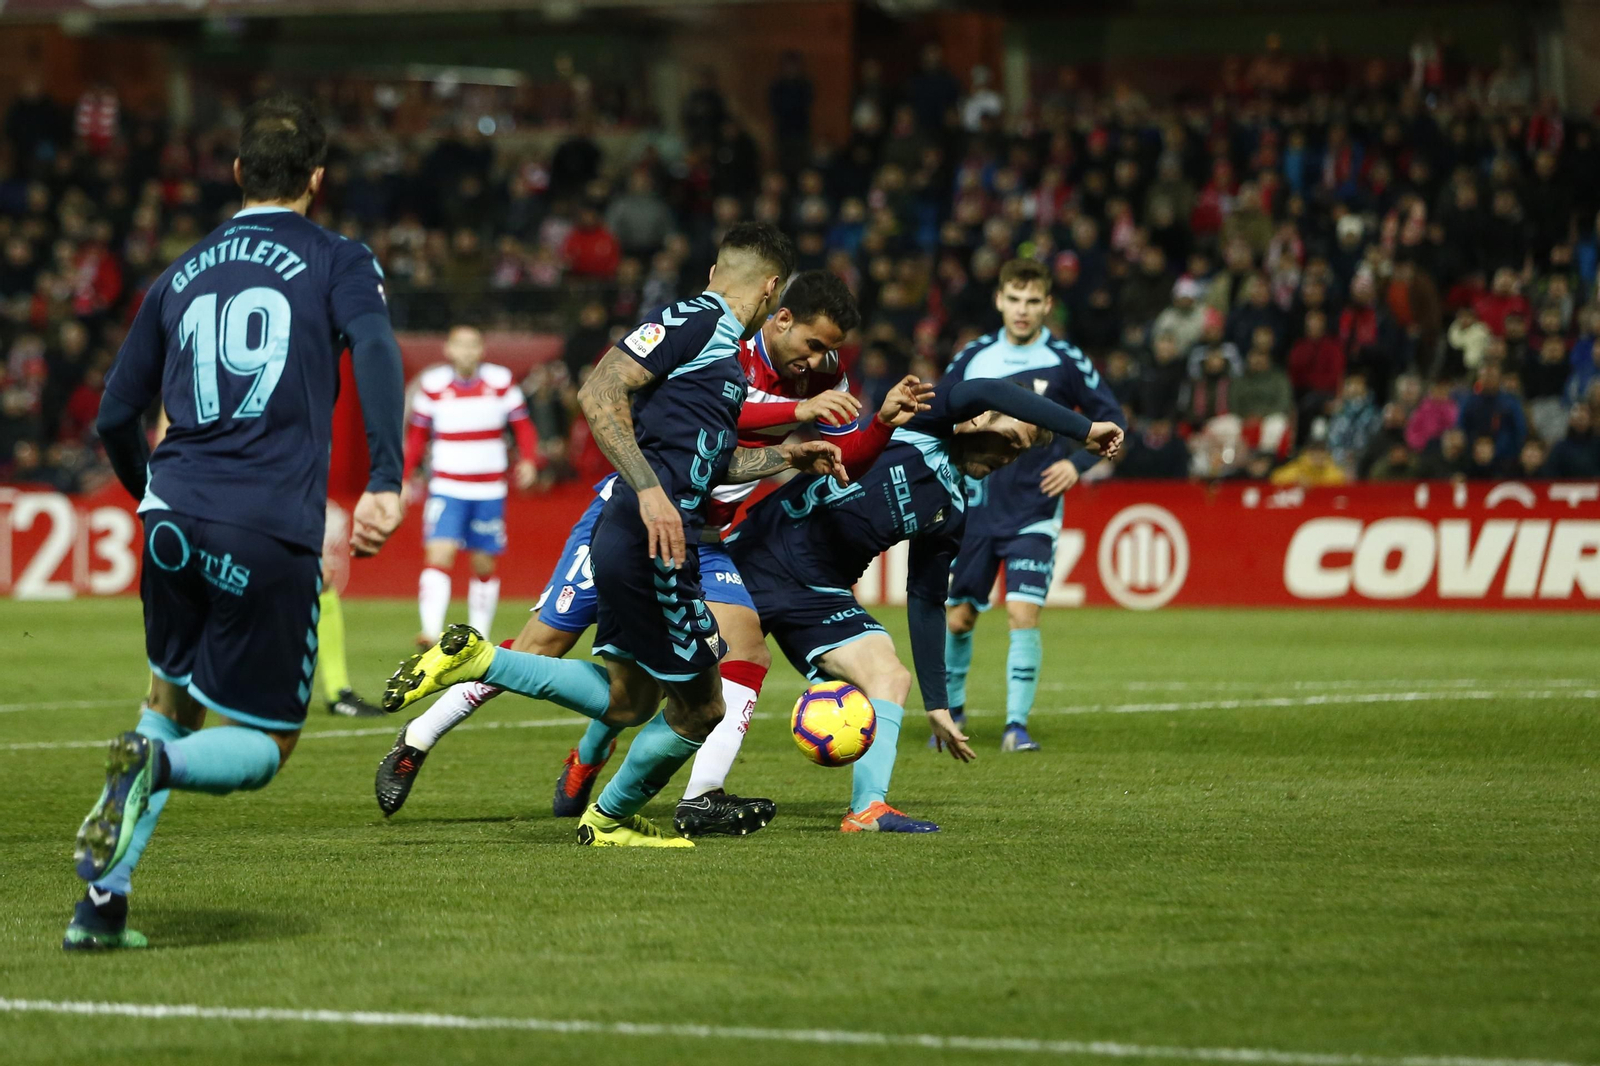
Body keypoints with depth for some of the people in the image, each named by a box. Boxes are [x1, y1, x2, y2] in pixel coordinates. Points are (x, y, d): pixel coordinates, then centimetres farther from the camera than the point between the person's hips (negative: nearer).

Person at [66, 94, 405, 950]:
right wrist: (385, 481, -24)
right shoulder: (337, 262, 8)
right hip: (272, 534, -4)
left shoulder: (181, 275, 20)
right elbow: (374, 348, -14)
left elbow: (115, 418, 23)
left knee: (168, 705, 23)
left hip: (175, 519, 4)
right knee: (265, 746, 6)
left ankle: (102, 903, 8)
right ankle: (157, 764, -27)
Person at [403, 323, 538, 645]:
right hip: (446, 488, -1)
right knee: (438, 555, -18)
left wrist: (528, 460, -11)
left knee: (484, 566, 6)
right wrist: (405, 479, 7)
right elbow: (417, 434, 11)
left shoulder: (502, 382, 0)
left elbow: (522, 424, 6)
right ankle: (431, 631, -26)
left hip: (489, 491, 1)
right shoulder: (432, 385, 1)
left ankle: (479, 637, 17)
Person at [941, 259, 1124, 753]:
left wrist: (1077, 463, -11)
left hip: (1033, 511, -3)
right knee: (957, 617, 7)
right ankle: (952, 708, 32)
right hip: (975, 508, 3)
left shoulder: (1065, 361, -5)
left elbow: (1110, 417, 2)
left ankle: (1016, 725, -10)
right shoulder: (972, 358, 3)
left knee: (1023, 611, -17)